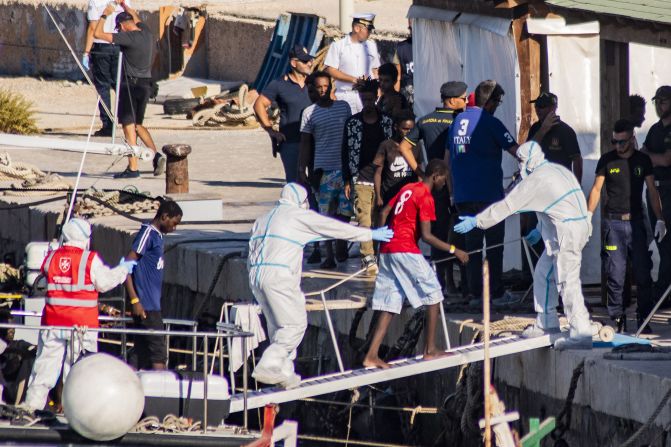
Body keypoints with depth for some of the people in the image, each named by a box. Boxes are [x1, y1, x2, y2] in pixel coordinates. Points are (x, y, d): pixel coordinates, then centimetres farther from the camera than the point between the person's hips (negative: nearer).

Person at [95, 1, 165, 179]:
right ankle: (156, 155, 2)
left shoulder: (127, 37, -16)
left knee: (128, 125, -1)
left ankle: (133, 168, -3)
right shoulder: (146, 34, 5)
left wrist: (105, 14, 0)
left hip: (130, 84, -7)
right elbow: (135, 16, 27)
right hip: (146, 85, 7)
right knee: (138, 124, 18)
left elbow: (98, 34, -14)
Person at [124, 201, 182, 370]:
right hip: (146, 306, -9)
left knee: (142, 353, 8)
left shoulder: (157, 235, 16)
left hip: (152, 304, 9)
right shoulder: (147, 234, -12)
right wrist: (135, 301, -20)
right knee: (159, 351, -9)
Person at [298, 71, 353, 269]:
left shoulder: (343, 107, 9)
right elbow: (305, 143, 6)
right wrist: (302, 170, 1)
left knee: (345, 211, 0)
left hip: (345, 167, 2)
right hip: (323, 169, -2)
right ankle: (329, 255, 2)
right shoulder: (309, 112, 4)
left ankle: (341, 245, 21)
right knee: (326, 213, -2)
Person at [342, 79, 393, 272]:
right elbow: (345, 152, 9)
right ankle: (369, 258, -15)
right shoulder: (353, 122, 6)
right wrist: (347, 180, 4)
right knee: (364, 218, -11)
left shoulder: (387, 121, 6)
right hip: (361, 178, -1)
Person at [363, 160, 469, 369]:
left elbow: (384, 213, 18)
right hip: (406, 251, -8)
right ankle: (430, 350, 4)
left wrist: (383, 240, 26)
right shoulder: (426, 198, -9)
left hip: (387, 250, 8)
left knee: (390, 306, 7)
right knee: (433, 295, 4)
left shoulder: (407, 189, 16)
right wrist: (453, 250, -11)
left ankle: (372, 356, -1)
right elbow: (426, 236, -15)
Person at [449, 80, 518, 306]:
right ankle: (496, 292, 3)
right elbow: (516, 151, -13)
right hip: (489, 193, -6)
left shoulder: (458, 120, 12)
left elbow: (448, 156, 18)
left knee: (472, 243, 8)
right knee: (495, 244, 3)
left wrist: (452, 190, 24)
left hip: (463, 194, 6)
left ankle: (474, 294, 4)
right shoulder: (489, 122, -8)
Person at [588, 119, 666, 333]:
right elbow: (596, 189, 6)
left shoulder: (643, 160, 7)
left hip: (636, 221, 1)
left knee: (643, 273, -1)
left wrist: (660, 219, 0)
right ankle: (617, 317, 3)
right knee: (615, 273, -4)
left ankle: (644, 318, 6)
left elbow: (652, 191, 8)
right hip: (613, 223, -1)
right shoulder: (607, 160, 4)